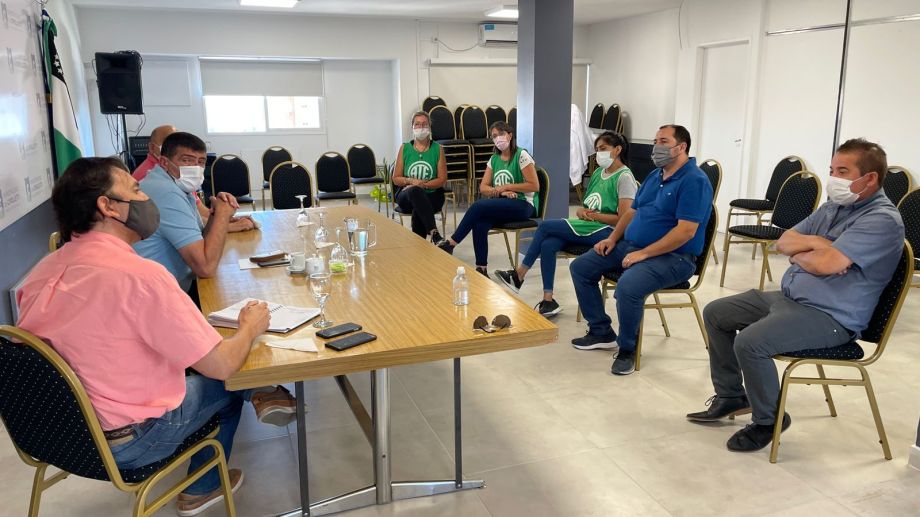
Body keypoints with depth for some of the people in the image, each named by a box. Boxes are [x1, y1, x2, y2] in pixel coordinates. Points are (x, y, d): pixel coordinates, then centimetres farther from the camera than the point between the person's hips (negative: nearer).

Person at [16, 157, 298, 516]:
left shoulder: (43, 271, -4)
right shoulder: (139, 275, -27)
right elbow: (222, 365, -23)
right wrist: (250, 327, -2)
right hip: (126, 444, -7)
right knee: (225, 380, 18)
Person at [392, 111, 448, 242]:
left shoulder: (438, 149, 5)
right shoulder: (404, 148, 7)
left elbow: (442, 179, 0)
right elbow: (396, 179, 7)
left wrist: (423, 184, -15)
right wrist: (410, 181, -14)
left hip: (432, 195, 0)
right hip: (407, 196, 0)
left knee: (418, 211, -37)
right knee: (415, 191, -38)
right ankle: (434, 234, -51)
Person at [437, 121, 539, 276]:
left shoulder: (521, 155, -5)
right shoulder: (494, 159, 13)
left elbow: (534, 186, -10)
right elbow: (483, 187, 8)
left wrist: (507, 186, -12)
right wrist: (501, 191, -11)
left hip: (522, 205, -5)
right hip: (501, 204, 5)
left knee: (478, 206, -28)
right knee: (480, 224, -29)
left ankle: (451, 243, -17)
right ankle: (481, 269, -23)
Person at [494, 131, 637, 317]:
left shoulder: (624, 177, -7)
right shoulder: (598, 173, 18)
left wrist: (594, 215, -13)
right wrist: (581, 212, -4)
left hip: (605, 231, -7)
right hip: (586, 226, 7)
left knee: (545, 226, -17)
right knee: (548, 244, -20)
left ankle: (519, 275, -5)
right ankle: (548, 300, -15)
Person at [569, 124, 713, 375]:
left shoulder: (694, 181, -15)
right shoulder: (654, 176, 14)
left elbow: (686, 232, -23)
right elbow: (632, 211, 22)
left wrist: (643, 254, -24)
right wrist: (613, 238, 6)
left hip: (672, 256, -9)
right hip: (630, 245, 9)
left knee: (628, 286, -37)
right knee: (580, 267, 3)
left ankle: (627, 349, -10)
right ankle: (601, 332, 13)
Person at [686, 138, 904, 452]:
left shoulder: (882, 220, -16)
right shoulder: (834, 207, 11)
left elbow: (827, 263, -28)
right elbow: (783, 242, 9)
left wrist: (798, 254, -7)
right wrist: (814, 242, -11)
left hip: (829, 317, -10)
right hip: (788, 297, 10)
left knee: (750, 343, -29)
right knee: (715, 314, 9)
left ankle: (768, 420, -4)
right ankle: (731, 396, 19)